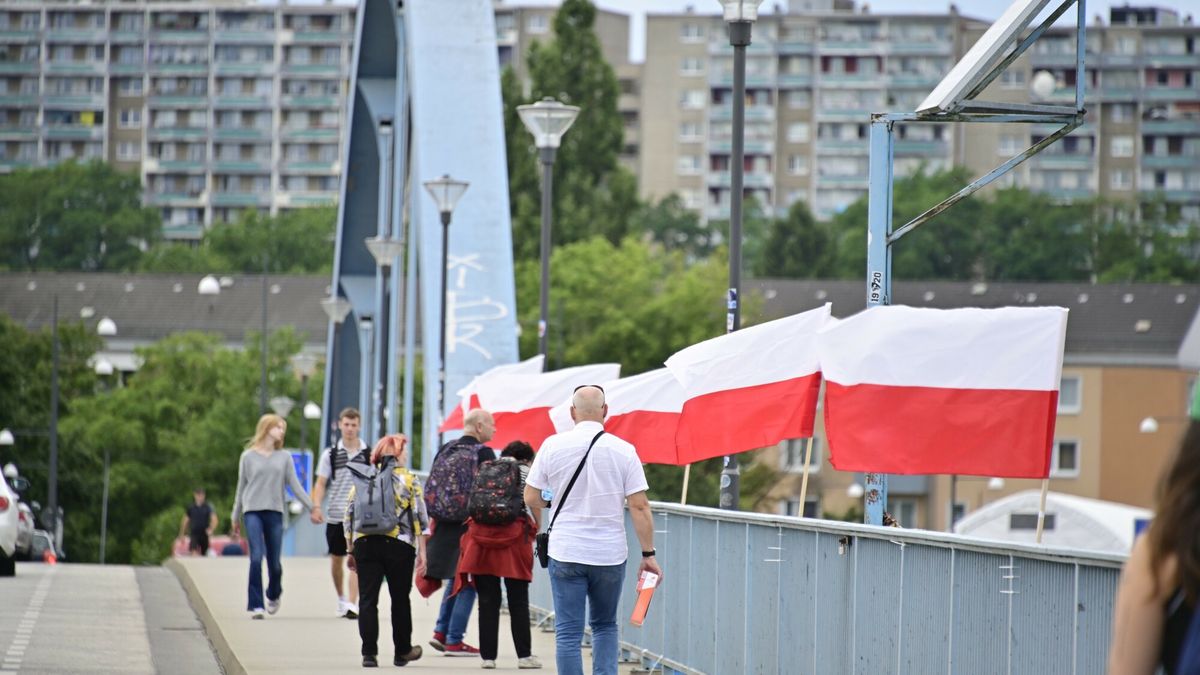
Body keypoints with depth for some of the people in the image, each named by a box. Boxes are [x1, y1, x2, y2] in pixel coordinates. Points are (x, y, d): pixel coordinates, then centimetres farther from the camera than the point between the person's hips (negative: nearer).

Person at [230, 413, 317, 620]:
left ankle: (273, 595, 33)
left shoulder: (284, 457, 11)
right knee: (256, 558, -15)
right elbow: (241, 488, 12)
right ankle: (255, 605, -10)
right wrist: (235, 518, 14)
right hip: (253, 511, -2)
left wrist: (312, 507, 3)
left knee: (274, 562, 4)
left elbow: (295, 485, 11)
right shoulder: (248, 457, 6)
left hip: (275, 512, 2)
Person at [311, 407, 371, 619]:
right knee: (336, 559, 12)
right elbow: (320, 484, 4)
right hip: (335, 515, 2)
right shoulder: (330, 454, 4)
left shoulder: (369, 454, 3)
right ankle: (341, 598, 32)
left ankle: (352, 605, -15)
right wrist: (316, 507, -10)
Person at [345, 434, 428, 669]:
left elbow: (349, 515, 9)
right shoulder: (409, 480, 1)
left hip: (365, 544, 2)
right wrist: (421, 551, 2)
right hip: (399, 545, -2)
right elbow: (419, 517, -3)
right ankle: (402, 651, 22)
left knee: (367, 599, 1)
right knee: (400, 599, 12)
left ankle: (369, 653, -6)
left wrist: (351, 550, 15)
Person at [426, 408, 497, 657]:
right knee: (468, 581, 1)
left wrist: (435, 518, 19)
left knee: (455, 578, 20)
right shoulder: (484, 453, -10)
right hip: (471, 525, -6)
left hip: (445, 524, 6)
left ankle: (441, 631, 16)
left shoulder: (446, 450, 9)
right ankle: (454, 640, 0)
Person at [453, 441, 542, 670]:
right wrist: (534, 530, 12)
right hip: (514, 535, -3)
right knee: (518, 602, 5)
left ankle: (488, 655, 4)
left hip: (481, 533, 3)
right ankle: (524, 655, 5)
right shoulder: (525, 473, 6)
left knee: (487, 602, 5)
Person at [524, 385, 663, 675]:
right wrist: (648, 554, -2)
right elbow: (639, 506, -7)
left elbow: (530, 498, 2)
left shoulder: (553, 445, -3)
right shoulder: (623, 450, -5)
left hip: (565, 553, -1)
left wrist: (538, 522, 24)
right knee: (605, 626, 19)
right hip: (610, 554, 1)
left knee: (568, 632, 3)